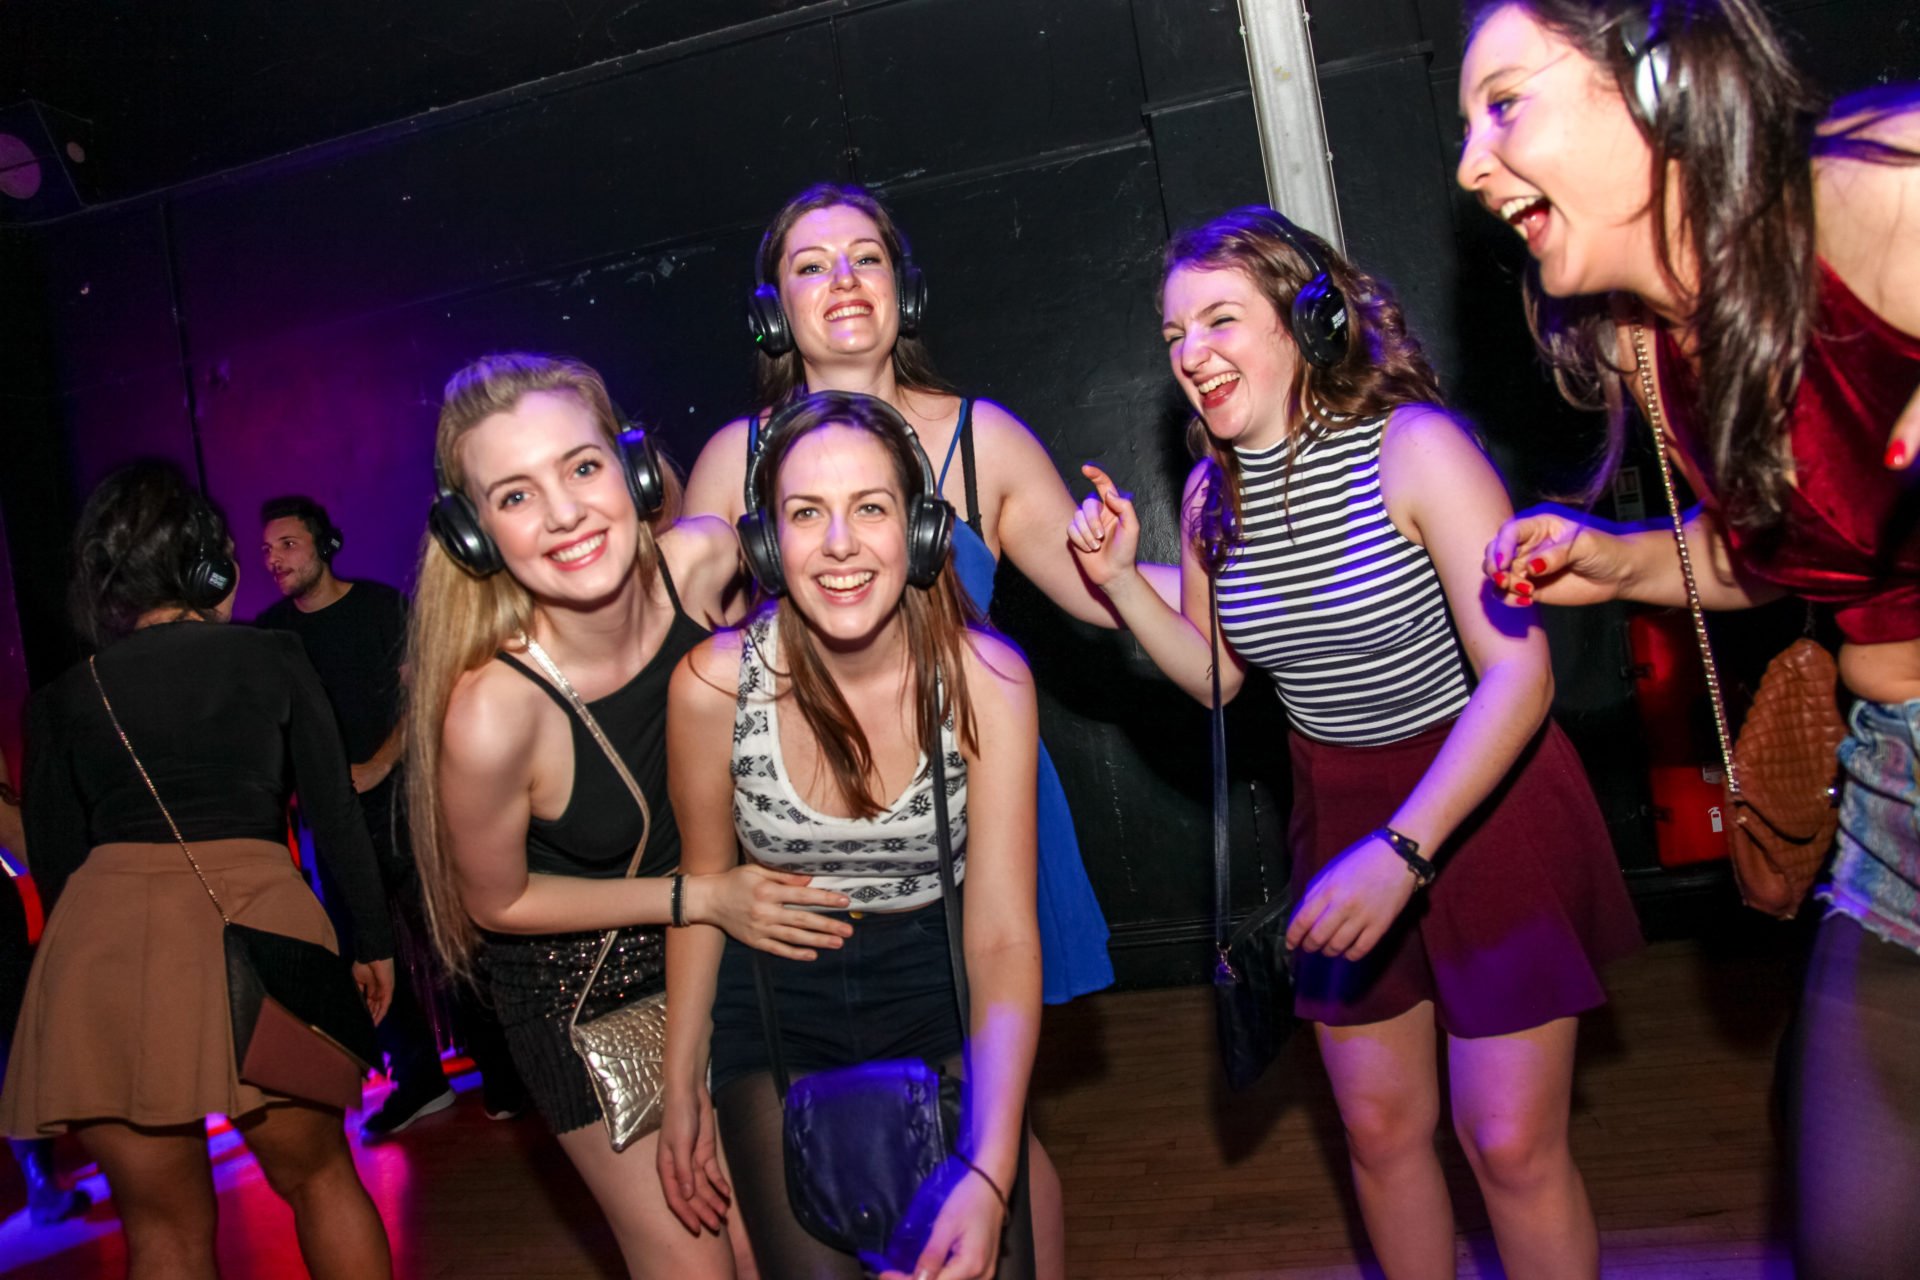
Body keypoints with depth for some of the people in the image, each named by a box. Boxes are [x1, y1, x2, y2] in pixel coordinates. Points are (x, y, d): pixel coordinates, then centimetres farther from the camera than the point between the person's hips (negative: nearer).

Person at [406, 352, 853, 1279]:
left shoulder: (703, 559, -24)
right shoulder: (490, 715, -35)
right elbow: (498, 901, -16)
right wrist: (700, 898, -20)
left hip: (717, 926, 4)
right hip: (581, 990, -4)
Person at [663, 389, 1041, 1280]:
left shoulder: (986, 680, -19)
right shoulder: (714, 682, -18)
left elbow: (1003, 938, -19)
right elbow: (703, 886, -1)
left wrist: (990, 1175, -30)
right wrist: (682, 1086, 5)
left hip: (942, 1005, 0)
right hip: (777, 1007, 0)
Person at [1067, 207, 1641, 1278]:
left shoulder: (1416, 446, -21)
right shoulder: (1212, 492, -2)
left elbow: (1519, 675, -24)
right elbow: (1216, 675, 9)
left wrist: (1401, 852, -30)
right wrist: (1121, 580, -6)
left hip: (1485, 801, -5)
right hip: (1342, 814, 5)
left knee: (1511, 1141, -1)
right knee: (1380, 1126, 12)